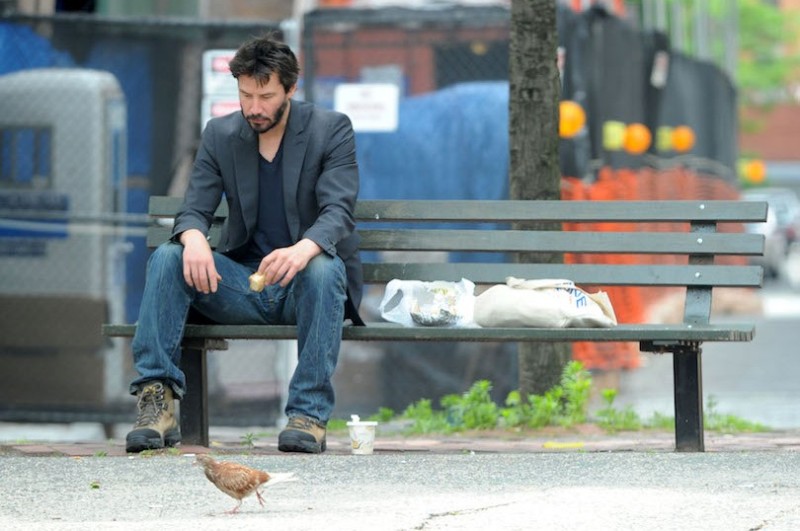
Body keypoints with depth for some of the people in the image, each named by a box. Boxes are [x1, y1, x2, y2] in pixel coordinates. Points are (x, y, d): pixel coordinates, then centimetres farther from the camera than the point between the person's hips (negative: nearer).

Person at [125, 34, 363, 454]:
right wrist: (194, 238, -28)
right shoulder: (220, 135, 6)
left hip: (304, 280, -3)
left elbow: (338, 212, -17)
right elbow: (194, 210, 0)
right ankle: (158, 402, -29)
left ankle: (309, 413, -37)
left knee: (325, 269, -37)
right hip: (242, 285, 3)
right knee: (167, 258, -21)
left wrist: (304, 249, -41)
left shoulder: (331, 130, -4)